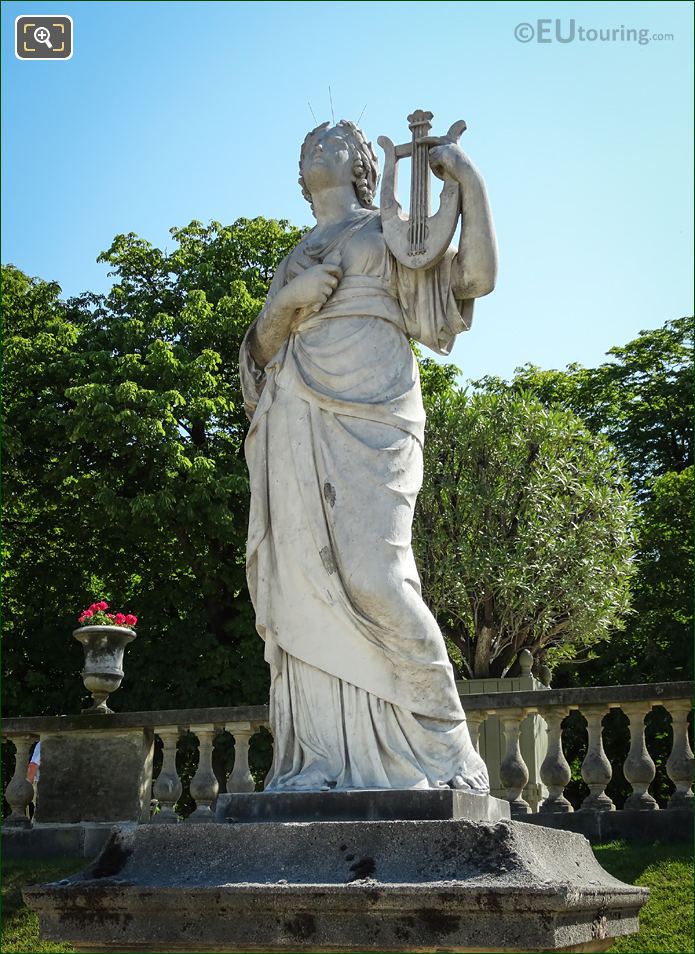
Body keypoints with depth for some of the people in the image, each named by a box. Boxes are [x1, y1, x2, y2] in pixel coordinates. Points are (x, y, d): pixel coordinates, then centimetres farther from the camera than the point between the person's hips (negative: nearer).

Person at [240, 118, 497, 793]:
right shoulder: (296, 258, 28)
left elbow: (476, 276, 3)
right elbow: (260, 348, 20)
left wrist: (468, 181, -1)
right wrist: (287, 302, 1)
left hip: (366, 421, -5)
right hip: (299, 430, 5)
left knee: (371, 574, -20)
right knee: (306, 584, -6)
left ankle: (441, 749, -11)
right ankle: (322, 762, -8)